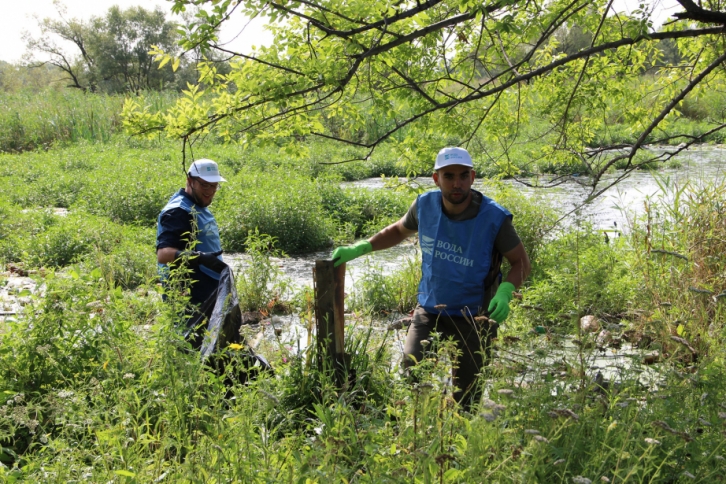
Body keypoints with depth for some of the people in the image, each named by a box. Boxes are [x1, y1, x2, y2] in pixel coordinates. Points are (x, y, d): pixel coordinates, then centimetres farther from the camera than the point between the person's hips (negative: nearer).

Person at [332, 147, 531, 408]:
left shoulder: (494, 218, -17)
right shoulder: (425, 204, -8)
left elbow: (521, 262, -6)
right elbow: (398, 231, 13)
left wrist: (505, 292, -26)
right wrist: (358, 249, 3)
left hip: (474, 318, -2)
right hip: (430, 309, 2)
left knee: (465, 401, 6)